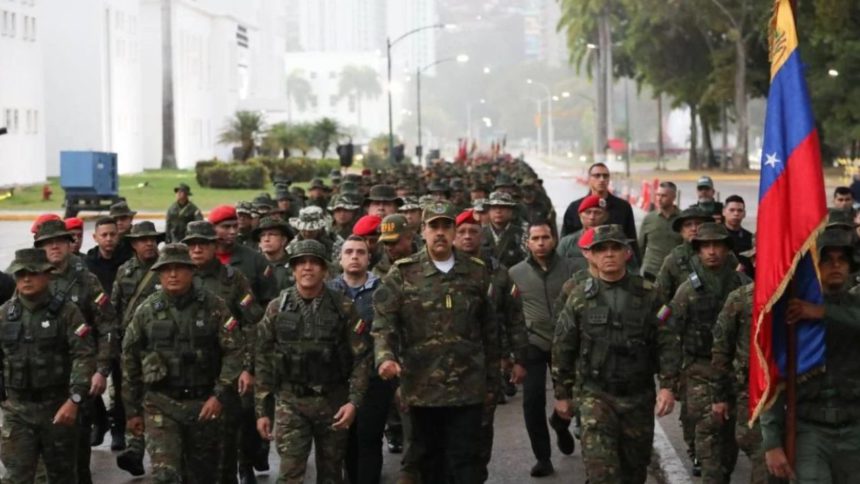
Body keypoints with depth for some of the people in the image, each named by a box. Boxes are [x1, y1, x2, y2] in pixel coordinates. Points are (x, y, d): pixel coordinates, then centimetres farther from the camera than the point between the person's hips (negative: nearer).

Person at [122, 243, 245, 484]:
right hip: (160, 405, -1)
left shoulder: (214, 307, -2)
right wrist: (132, 410, 9)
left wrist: (219, 394, -14)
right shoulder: (146, 311, 1)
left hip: (204, 404, 1)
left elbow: (234, 351, -4)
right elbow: (129, 361, 8)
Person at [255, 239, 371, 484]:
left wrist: (354, 401, -13)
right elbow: (263, 361, 4)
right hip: (290, 402, 0)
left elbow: (361, 358, -3)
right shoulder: (277, 309, 1)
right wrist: (261, 410, 2)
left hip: (332, 402, 1)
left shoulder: (343, 308, -1)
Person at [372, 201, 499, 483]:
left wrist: (491, 381, 11)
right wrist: (385, 357, -25)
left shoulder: (476, 273, 6)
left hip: (467, 388, 0)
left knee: (464, 459, -2)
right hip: (421, 388, 0)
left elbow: (489, 331, 11)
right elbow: (384, 322, -6)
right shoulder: (402, 274, 1)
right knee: (430, 459, 12)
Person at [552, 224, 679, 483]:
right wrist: (562, 394, 8)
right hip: (595, 394, -1)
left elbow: (666, 343, -1)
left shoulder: (648, 295, 0)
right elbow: (563, 348, 6)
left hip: (638, 396, 2)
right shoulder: (580, 297, 0)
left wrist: (667, 386, -11)